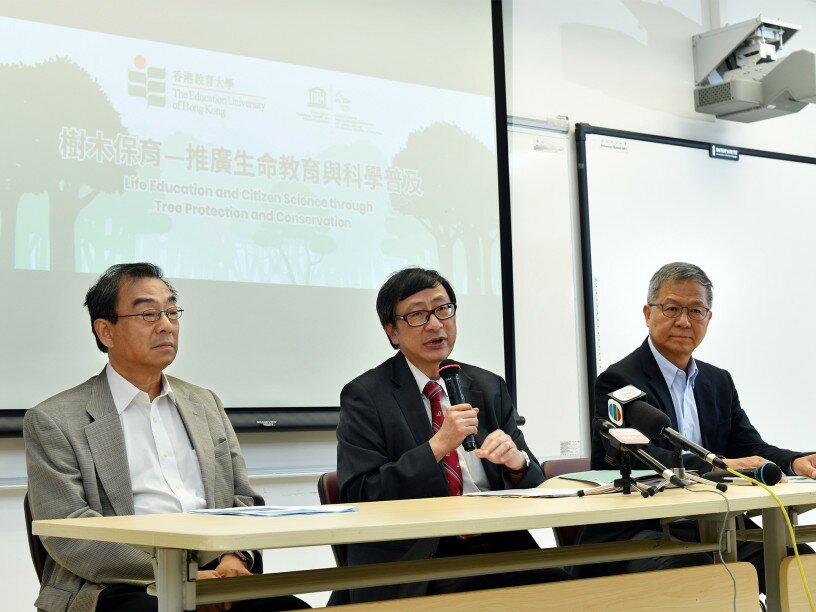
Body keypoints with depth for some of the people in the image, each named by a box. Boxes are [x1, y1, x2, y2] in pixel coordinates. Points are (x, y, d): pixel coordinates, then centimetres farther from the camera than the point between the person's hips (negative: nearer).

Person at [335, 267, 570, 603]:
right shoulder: (364, 397, 0)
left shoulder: (489, 387, 14)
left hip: (499, 548, 5)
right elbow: (359, 499, -8)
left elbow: (534, 485, 14)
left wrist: (516, 460, -10)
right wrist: (437, 446, -16)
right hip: (412, 561, -5)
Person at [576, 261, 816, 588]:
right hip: (635, 533, -6)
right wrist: (717, 466, -32)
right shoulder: (618, 381, -5)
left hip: (707, 529, 6)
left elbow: (750, 448, 11)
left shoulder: (719, 382, 19)